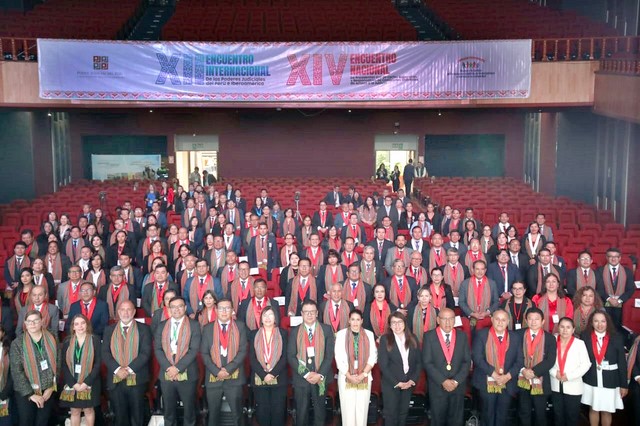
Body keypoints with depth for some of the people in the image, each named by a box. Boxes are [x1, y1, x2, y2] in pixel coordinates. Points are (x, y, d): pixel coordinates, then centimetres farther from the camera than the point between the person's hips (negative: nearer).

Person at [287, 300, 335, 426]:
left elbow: (330, 355, -3)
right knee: (301, 412, 8)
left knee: (320, 411, 11)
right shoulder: (295, 331, 2)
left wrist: (320, 375, -13)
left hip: (321, 378, 0)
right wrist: (306, 374, -13)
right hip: (301, 378, 0)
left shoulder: (326, 330, 1)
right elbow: (290, 356, -4)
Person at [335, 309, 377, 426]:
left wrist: (363, 374, -10)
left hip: (364, 377, 1)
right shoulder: (341, 334, -1)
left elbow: (373, 356, 1)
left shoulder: (369, 334, 4)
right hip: (346, 377, -1)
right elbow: (339, 358, -3)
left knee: (362, 409, 3)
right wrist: (349, 376, -9)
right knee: (348, 409, 1)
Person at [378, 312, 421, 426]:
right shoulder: (385, 339, -6)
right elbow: (383, 364, -11)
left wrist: (412, 380, -7)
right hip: (391, 384, -3)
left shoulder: (412, 339, 4)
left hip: (408, 384, 3)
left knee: (403, 414, 12)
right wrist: (396, 382, -14)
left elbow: (418, 362, 5)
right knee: (391, 414, 3)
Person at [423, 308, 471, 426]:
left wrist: (456, 381, -10)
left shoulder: (462, 336, 4)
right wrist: (443, 381, -14)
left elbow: (467, 361, 1)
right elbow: (427, 362, -9)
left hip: (458, 386, 2)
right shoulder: (429, 336, -4)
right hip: (437, 386, -2)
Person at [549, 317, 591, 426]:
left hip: (573, 386, -2)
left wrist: (569, 376, -16)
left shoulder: (579, 343, -10)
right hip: (556, 386, 2)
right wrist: (554, 373, -15)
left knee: (572, 416, 11)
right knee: (558, 415, 17)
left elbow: (586, 364, -11)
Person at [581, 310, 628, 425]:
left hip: (610, 382, -1)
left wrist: (624, 384, -2)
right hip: (591, 381, 1)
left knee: (606, 411, 12)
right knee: (593, 409, 14)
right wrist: (579, 379, -3)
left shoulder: (616, 338, -8)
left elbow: (622, 363, -4)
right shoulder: (585, 336, -7)